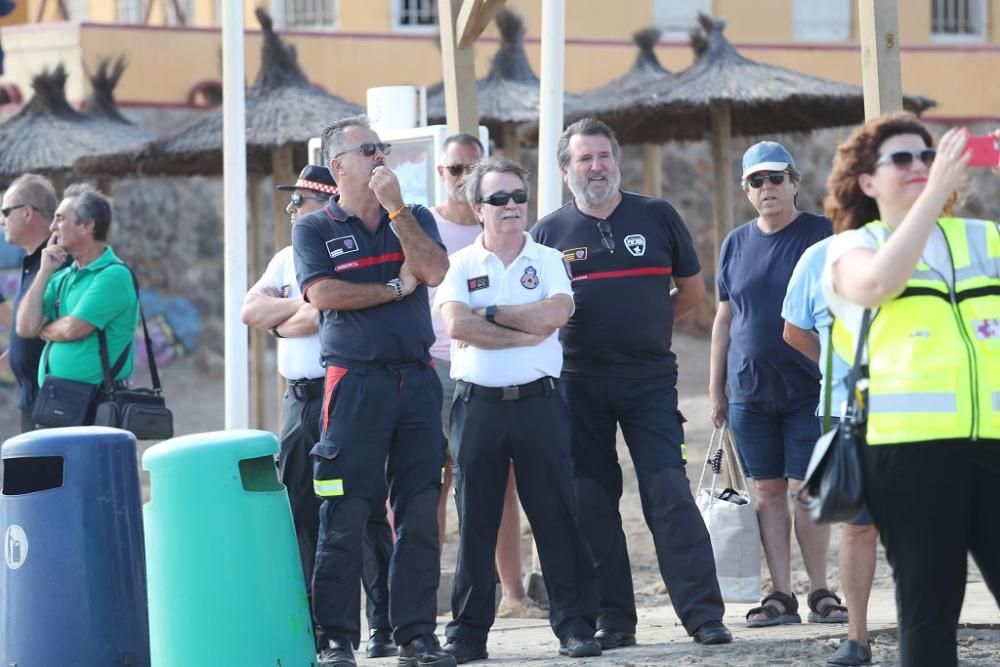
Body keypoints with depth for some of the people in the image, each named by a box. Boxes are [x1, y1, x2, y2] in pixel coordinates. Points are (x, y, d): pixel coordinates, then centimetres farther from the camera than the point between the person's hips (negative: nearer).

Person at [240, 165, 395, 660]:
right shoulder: (287, 261, 17)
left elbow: (321, 318, -19)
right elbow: (250, 312, 7)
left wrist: (280, 322, -2)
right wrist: (302, 305, -5)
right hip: (299, 400, 8)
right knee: (297, 513, 8)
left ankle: (385, 626, -2)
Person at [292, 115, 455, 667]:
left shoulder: (414, 218, 15)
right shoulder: (315, 230, 5)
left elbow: (434, 271, -4)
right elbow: (322, 294, -12)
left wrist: (394, 207, -7)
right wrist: (395, 288, -4)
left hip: (416, 378, 4)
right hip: (355, 382, -4)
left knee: (420, 514, 3)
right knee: (344, 517, -6)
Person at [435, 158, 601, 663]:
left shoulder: (548, 261, 7)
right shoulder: (461, 266, 6)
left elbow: (555, 312, -14)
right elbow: (457, 325, -13)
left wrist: (489, 313, -10)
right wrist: (526, 333, -13)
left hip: (538, 401, 0)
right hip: (478, 406, 0)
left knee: (557, 515, -1)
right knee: (475, 520, 4)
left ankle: (575, 625, 3)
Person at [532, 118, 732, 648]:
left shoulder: (656, 217, 4)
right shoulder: (550, 232, 5)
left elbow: (692, 290, 13)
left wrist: (646, 325, 8)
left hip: (649, 379, -1)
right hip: (578, 382, 1)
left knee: (669, 493, -9)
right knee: (591, 501, 1)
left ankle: (703, 613, -9)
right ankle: (613, 619, 8)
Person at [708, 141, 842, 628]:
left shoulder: (823, 236, -1)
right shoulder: (736, 244, 10)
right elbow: (725, 318, 15)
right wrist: (715, 388, 12)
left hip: (809, 388, -3)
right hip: (750, 389, 4)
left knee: (804, 490, -6)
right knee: (768, 491, 3)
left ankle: (820, 591, 4)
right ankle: (781, 596, 6)